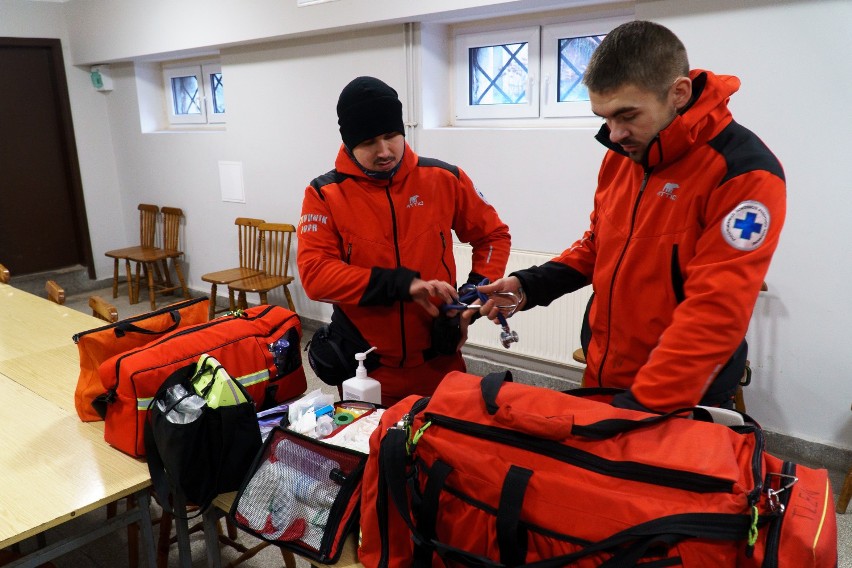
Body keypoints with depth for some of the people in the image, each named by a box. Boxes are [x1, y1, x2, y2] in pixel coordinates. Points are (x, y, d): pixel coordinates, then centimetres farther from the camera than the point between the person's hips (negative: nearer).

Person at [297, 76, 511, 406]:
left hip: (439, 364, 2)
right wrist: (402, 284, -24)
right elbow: (315, 274, -16)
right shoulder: (325, 194, -6)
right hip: (365, 371, -1)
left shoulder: (444, 179, -2)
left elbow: (493, 235, 9)